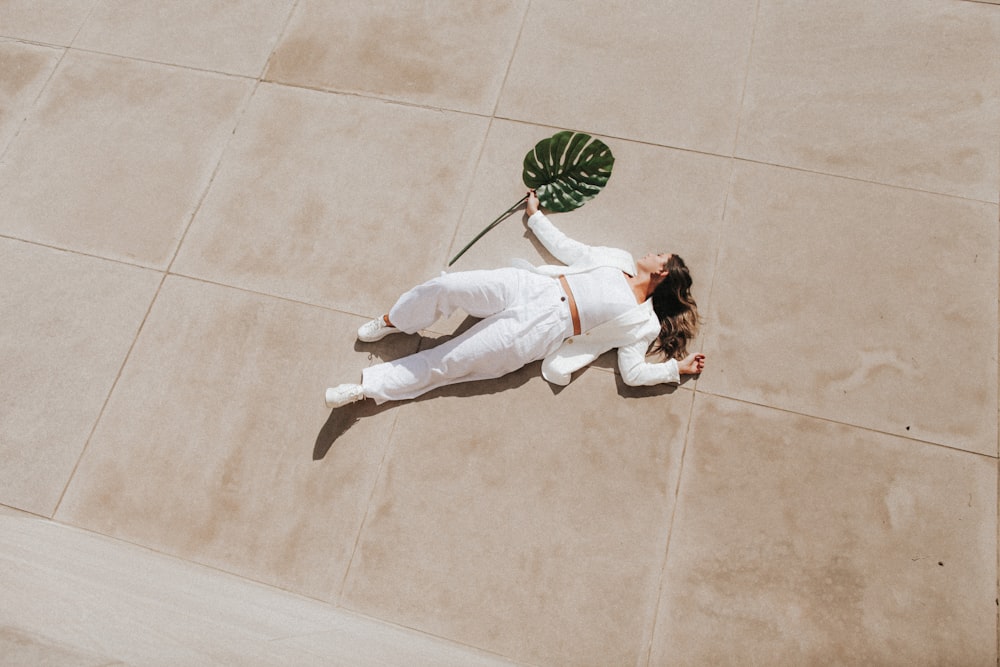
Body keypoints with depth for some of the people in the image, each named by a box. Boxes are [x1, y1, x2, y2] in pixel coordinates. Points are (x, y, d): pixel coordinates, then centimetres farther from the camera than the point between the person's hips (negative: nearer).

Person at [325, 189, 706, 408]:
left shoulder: (644, 324, 3)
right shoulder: (622, 260, 17)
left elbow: (633, 373, -3)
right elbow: (567, 250, 22)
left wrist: (677, 367, -10)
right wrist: (535, 216, 26)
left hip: (543, 329, -4)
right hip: (531, 287, 4)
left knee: (445, 363, -11)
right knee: (445, 286, -16)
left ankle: (366, 388, -2)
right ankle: (392, 322, 11)